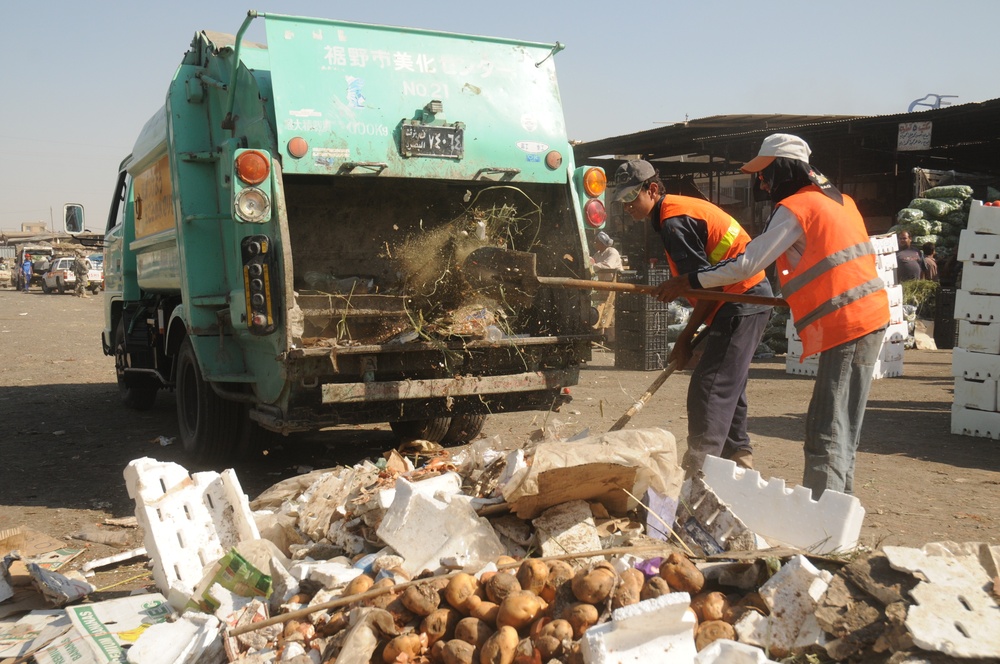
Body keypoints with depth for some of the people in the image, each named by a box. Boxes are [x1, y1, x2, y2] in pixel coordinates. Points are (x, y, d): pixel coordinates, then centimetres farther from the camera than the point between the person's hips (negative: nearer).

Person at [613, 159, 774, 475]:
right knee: (727, 386, 19)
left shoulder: (673, 220, -16)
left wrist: (685, 337, -10)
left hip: (740, 303, -11)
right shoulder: (679, 209, 16)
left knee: (708, 389, -12)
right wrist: (691, 334, 16)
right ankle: (738, 457, 29)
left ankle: (698, 470, -11)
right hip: (750, 298, 11)